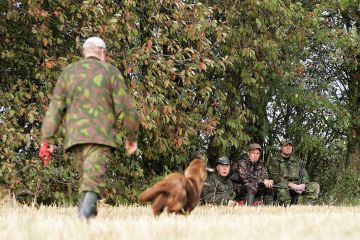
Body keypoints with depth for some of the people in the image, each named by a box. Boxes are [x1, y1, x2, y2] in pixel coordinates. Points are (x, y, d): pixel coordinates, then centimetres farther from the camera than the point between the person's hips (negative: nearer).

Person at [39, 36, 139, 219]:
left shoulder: (68, 72, 14)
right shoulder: (110, 72, 5)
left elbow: (55, 107, 8)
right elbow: (124, 108, 2)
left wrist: (47, 138, 6)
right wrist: (131, 137, 11)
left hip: (75, 136, 4)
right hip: (101, 135, -4)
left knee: (86, 179, 16)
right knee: (93, 181, -14)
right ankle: (84, 216, -33)